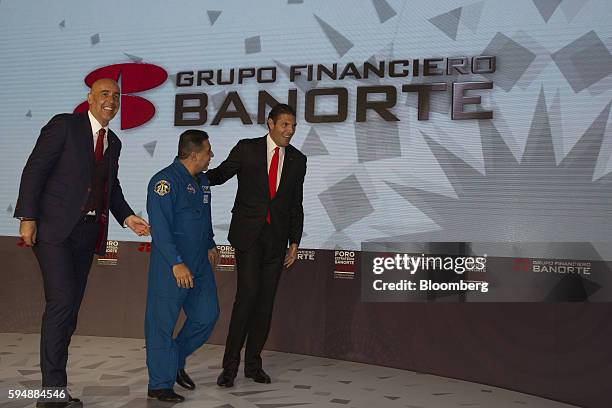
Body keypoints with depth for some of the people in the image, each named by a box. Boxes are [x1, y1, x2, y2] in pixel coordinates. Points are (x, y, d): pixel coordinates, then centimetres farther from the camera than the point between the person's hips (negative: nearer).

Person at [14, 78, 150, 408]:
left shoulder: (113, 143, 17)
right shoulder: (64, 125, -2)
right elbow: (34, 170, -7)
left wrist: (126, 217, 6)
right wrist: (27, 217, -14)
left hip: (87, 232, 7)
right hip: (55, 229, -6)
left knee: (69, 309, 8)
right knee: (61, 302, -14)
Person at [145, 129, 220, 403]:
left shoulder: (202, 180, 12)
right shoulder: (165, 181, -15)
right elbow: (160, 226, -22)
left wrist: (210, 245, 26)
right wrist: (176, 263, -26)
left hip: (199, 264, 9)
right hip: (171, 266, -8)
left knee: (207, 315, 11)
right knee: (163, 323, 2)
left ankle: (176, 361, 31)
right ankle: (160, 384, 14)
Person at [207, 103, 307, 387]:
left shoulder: (297, 159, 9)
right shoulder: (247, 149, 0)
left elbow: (296, 204, 12)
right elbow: (220, 175, 7)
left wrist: (294, 242, 7)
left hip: (277, 237, 3)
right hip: (248, 233, -3)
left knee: (266, 300, 5)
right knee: (248, 293, -14)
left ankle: (253, 363, 16)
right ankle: (230, 364, -3)